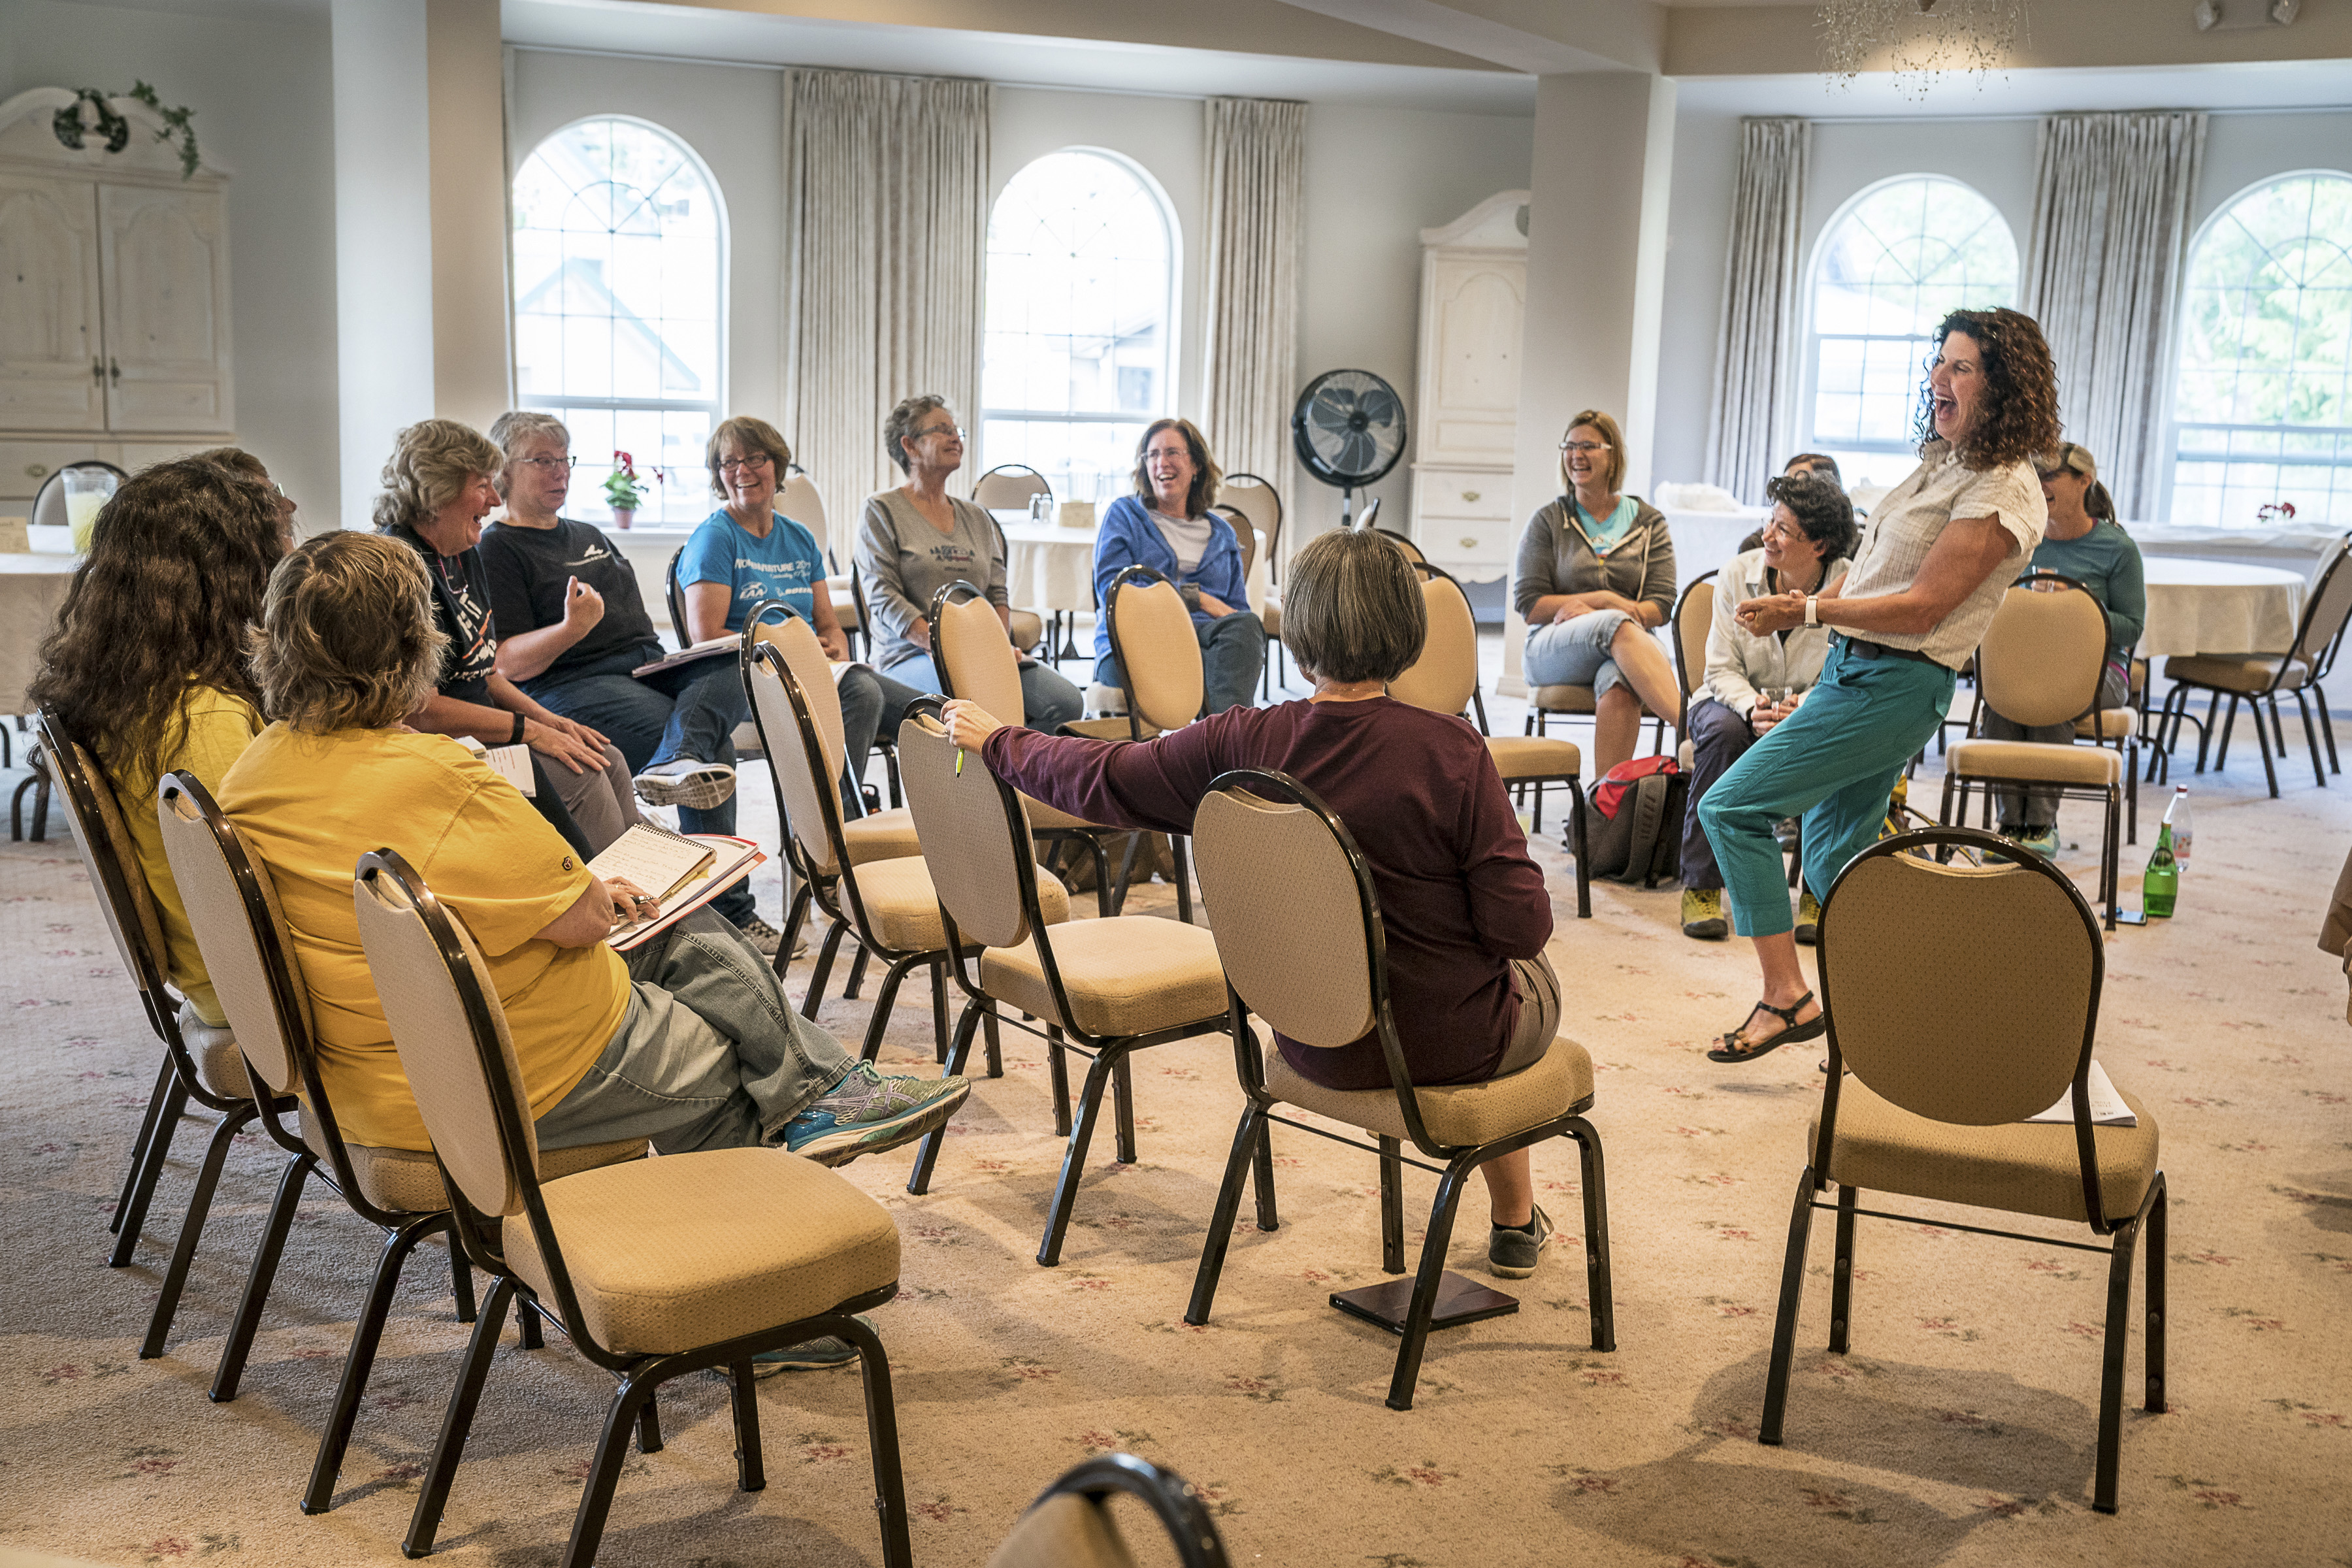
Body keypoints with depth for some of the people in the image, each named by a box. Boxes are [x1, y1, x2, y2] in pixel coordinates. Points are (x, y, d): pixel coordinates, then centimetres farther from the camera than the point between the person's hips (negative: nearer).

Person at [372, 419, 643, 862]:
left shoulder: (463, 555, 13)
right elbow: (418, 709, -23)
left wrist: (548, 720, 7)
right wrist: (530, 730, -18)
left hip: (479, 730, 10)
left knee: (607, 760, -1)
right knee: (581, 777, -18)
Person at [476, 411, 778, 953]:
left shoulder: (590, 536, 29)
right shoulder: (498, 550, 4)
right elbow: (510, 664, -8)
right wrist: (571, 629, -27)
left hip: (649, 665, 7)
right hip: (570, 687, -7)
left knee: (735, 670, -29)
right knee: (714, 746, -29)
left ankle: (676, 762, -58)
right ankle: (729, 908, -35)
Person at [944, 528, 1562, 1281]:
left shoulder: (1244, 744, -16)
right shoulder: (1451, 750, -25)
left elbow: (1103, 778, -3)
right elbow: (1519, 926, -22)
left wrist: (994, 739, 14)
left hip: (1320, 1046, 4)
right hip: (1451, 1041, -3)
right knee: (1536, 978, 33)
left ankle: (1516, 1218, 49)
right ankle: (1517, 1222, 46)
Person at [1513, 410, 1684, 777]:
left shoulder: (1649, 523, 15)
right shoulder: (1547, 522, 12)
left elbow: (1661, 607, 5)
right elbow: (1529, 606, 4)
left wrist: (1586, 610, -11)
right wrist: (1604, 600, -8)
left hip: (1630, 649, 1)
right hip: (1552, 650, -1)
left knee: (1618, 681, -39)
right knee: (1617, 626, -37)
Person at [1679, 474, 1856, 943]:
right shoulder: (1738, 574, -9)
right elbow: (1722, 669, -8)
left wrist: (1805, 708, -36)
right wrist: (1752, 708, -30)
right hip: (1736, 699, 1)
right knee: (1724, 731, -36)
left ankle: (1820, 892, -17)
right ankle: (1701, 886, -26)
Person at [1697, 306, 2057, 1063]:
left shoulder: (2002, 493, -16)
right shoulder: (1944, 461, 13)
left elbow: (1921, 606, -20)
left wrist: (1805, 612, -20)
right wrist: (1804, 602, 5)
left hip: (1893, 687, -10)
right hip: (1852, 665, 10)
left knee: (1731, 808, -12)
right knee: (1834, 860, 16)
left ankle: (1786, 997, -8)